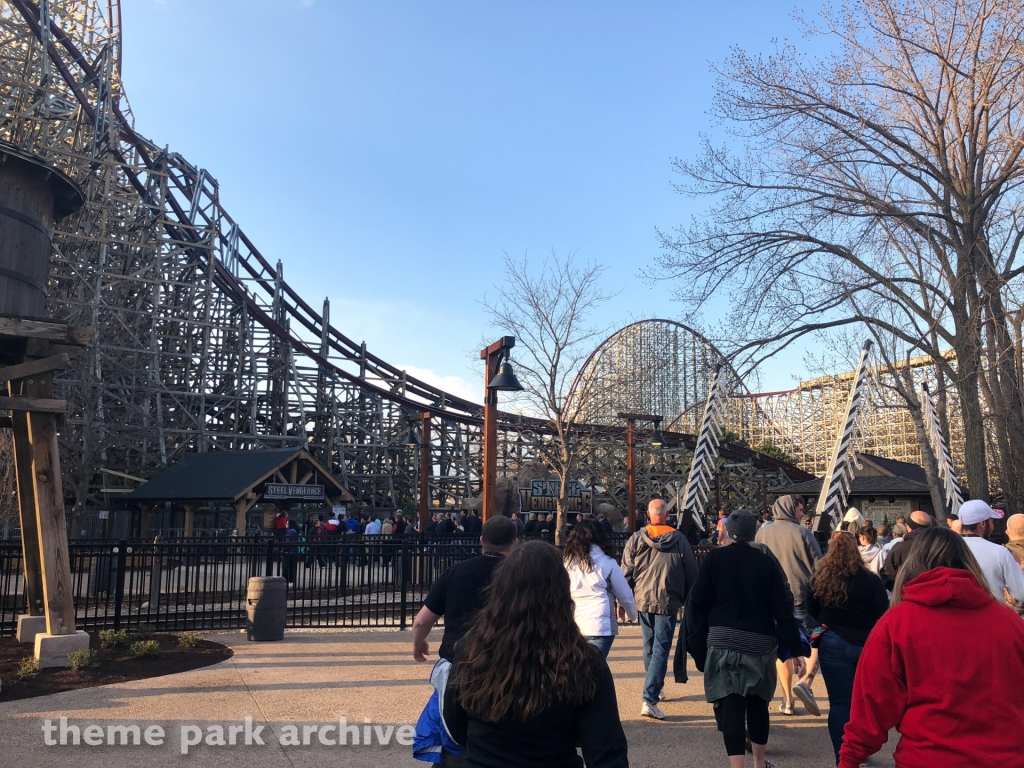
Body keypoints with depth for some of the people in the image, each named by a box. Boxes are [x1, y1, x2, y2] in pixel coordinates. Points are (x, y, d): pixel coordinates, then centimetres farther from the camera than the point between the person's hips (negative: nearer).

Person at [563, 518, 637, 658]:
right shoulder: (607, 562, 0)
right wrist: (632, 614, 25)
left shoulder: (566, 561, 3)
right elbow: (625, 594, 7)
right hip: (600, 626, -3)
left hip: (572, 625, 3)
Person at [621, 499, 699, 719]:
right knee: (661, 649, -3)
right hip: (667, 602, -2)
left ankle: (655, 689, 34)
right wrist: (690, 601, 15)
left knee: (649, 646, 19)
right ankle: (649, 699, -11)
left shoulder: (636, 538, -2)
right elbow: (691, 573, 4)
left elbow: (626, 573, 0)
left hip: (643, 600, 3)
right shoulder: (678, 539, -3)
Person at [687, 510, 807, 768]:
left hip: (722, 642, -2)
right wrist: (797, 649, 3)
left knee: (730, 705, -2)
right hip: (760, 643, 2)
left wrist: (695, 641, 4)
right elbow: (783, 610, -3)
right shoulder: (767, 562, -1)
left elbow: (698, 602, -4)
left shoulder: (714, 558, -2)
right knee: (758, 702, 19)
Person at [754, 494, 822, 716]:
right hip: (802, 599, -4)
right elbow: (817, 567, -6)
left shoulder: (761, 534, 3)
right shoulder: (802, 533, -8)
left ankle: (787, 700, 13)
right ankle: (806, 680, -10)